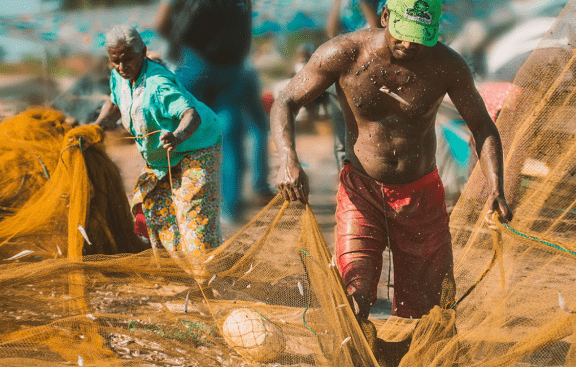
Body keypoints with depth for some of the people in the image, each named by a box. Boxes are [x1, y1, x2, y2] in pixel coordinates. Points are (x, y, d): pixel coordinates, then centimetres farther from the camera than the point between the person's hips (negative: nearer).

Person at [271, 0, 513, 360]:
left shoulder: (447, 65, -11)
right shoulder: (343, 54, -15)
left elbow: (482, 125, 1)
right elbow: (286, 103, -6)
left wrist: (496, 188, -13)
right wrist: (289, 160, -24)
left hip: (421, 195, 2)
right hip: (361, 190, -1)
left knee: (421, 309, 6)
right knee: (353, 300, -18)